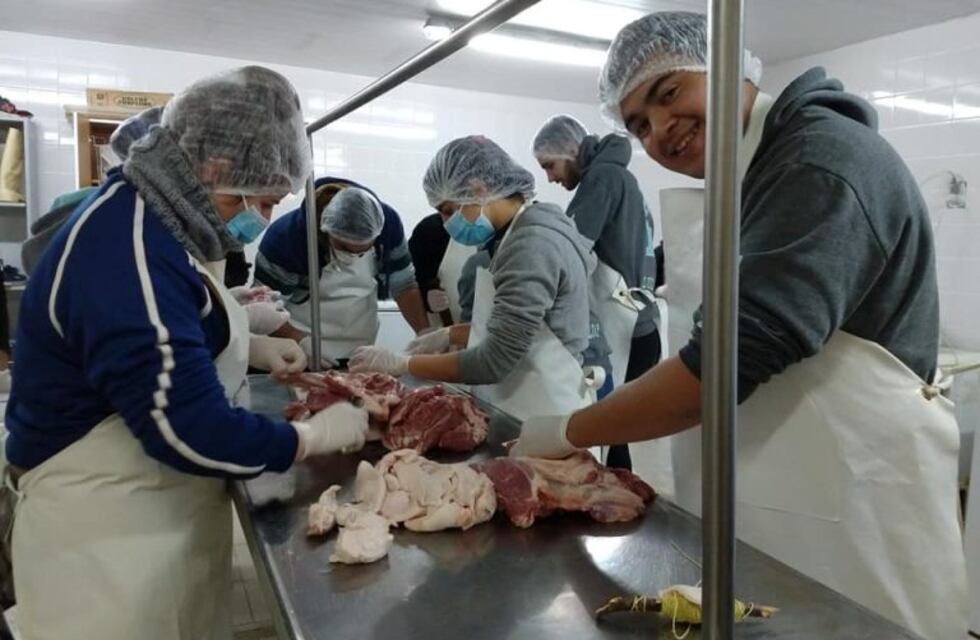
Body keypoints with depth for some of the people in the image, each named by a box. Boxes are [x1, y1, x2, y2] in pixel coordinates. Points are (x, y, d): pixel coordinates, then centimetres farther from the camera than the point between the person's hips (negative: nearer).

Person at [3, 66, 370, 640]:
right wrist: (316, 435, -17)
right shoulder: (126, 257, -29)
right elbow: (192, 435, -30)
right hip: (106, 533, -9)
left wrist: (251, 349, 5)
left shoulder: (154, 220, 4)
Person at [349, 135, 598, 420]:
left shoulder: (533, 243, -22)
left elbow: (495, 361, -24)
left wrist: (402, 364, -16)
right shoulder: (524, 233, 9)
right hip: (532, 412, 9)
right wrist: (450, 335, 7)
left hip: (546, 419, -9)